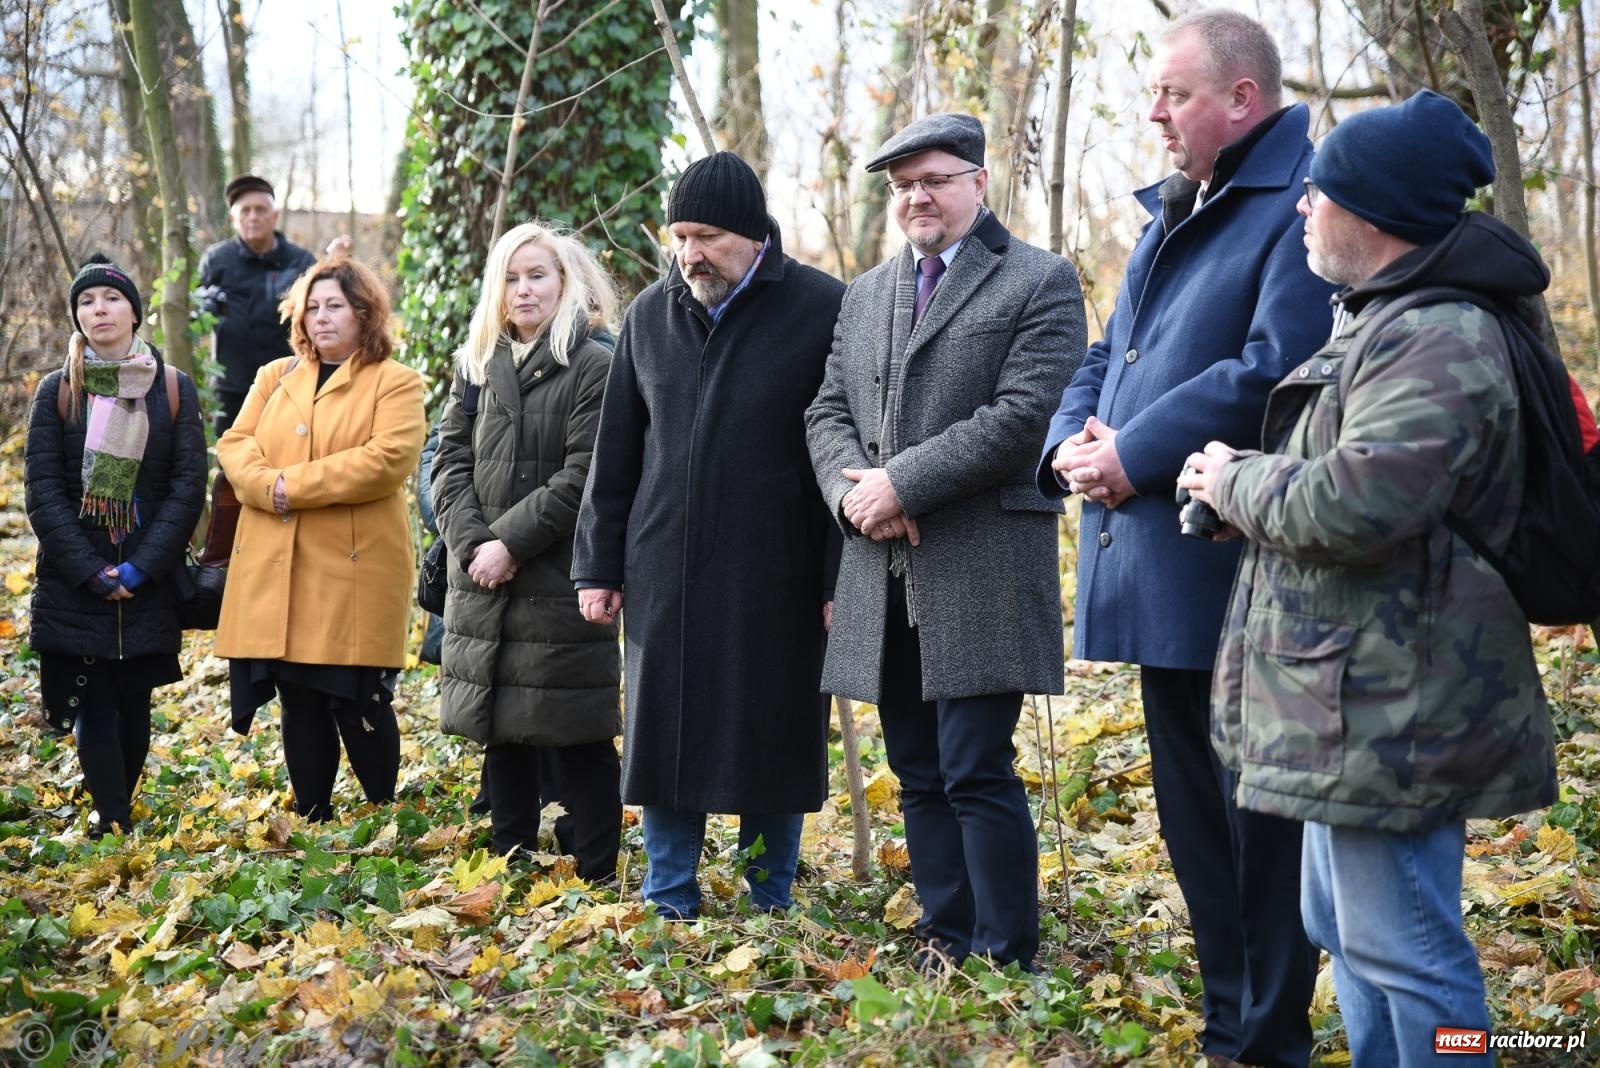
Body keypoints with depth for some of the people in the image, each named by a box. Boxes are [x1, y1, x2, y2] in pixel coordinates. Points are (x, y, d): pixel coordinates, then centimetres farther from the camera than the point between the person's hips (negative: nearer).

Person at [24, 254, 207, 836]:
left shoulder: (174, 389, 2)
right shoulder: (57, 390, 2)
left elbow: (188, 485, -3)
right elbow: (42, 489, -3)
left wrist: (139, 568, -11)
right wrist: (90, 572, -12)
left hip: (148, 586, 1)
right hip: (73, 586, 0)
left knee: (134, 704, 7)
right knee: (94, 710, -3)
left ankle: (117, 812, 24)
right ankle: (113, 826, 1)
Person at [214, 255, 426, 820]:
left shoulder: (396, 383, -1)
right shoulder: (275, 377, 17)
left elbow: (388, 459, -15)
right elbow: (234, 444, 8)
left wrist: (294, 485, -17)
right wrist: (267, 486, -14)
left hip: (354, 570, -5)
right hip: (275, 570, 5)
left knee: (360, 704, 0)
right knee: (299, 704, 10)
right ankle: (311, 819, 21)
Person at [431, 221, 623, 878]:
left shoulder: (594, 367, -6)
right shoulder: (476, 365, 13)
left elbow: (582, 478, -12)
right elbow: (450, 463, 8)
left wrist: (510, 542, -14)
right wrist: (473, 544, -7)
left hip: (561, 584, -6)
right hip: (484, 582, 6)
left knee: (575, 740, -2)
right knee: (503, 734, 13)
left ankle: (591, 877, 7)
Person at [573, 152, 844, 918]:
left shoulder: (823, 309, -4)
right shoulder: (651, 314, 9)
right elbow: (614, 453, 14)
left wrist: (844, 579, -8)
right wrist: (597, 565, 10)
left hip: (776, 581, -4)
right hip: (664, 575, 4)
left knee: (771, 740, 5)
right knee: (665, 736, 8)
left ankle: (769, 906, 19)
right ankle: (668, 906, 20)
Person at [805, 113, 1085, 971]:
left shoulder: (1040, 283, -1)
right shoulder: (866, 294, 19)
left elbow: (1021, 415, -12)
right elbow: (827, 412, 15)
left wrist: (902, 484, -14)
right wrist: (853, 490, -6)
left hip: (981, 571, -6)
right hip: (885, 575, 6)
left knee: (976, 775, -8)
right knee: (919, 779, 11)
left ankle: (1007, 961, 2)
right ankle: (945, 947, 20)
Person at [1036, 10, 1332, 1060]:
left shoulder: (1302, 207, -12)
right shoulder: (1173, 212, 18)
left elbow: (1276, 366, -23)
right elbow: (1107, 358, 22)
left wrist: (1136, 452, -18)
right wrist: (1073, 437, 1)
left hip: (1238, 572, -9)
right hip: (1156, 574, 10)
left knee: (1257, 814, 0)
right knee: (1190, 812, 17)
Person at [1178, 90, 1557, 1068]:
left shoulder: (1436, 341, -19)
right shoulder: (1389, 319, 16)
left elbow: (1353, 506, -28)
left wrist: (1235, 482, -10)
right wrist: (1248, 480, 10)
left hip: (1394, 709, -11)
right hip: (1357, 695, 11)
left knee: (1403, 949, -5)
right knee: (1345, 926, 21)